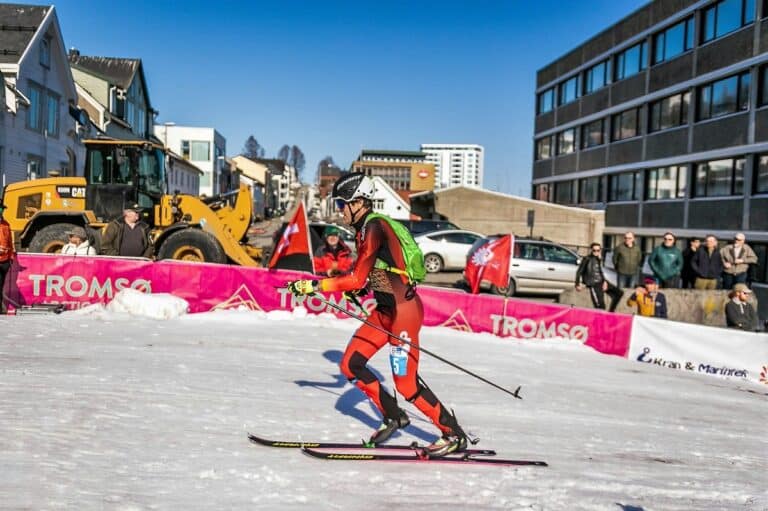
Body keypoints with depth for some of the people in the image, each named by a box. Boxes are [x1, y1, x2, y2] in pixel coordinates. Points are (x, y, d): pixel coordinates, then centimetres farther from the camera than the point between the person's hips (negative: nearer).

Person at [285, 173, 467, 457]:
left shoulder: (374, 227, -18)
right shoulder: (364, 228, 11)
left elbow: (357, 278, -23)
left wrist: (313, 286, -19)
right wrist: (357, 290, 10)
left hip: (404, 310, -10)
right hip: (385, 310, 10)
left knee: (406, 384, -3)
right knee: (350, 365, 7)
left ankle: (455, 435, 14)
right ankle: (393, 416, 22)